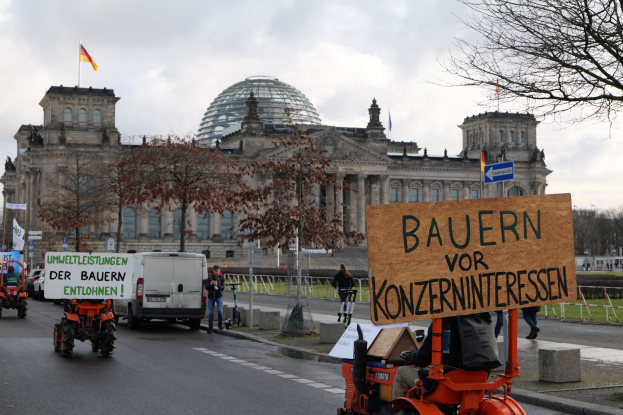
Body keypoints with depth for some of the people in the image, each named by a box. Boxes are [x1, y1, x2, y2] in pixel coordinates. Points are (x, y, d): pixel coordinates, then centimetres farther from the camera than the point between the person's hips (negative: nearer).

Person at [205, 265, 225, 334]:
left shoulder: (221, 278, 1)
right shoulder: (210, 277, 4)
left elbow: (223, 288, -9)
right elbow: (206, 287, -2)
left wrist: (217, 285, -27)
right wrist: (210, 284, -23)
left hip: (219, 297, -1)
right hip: (211, 297, 1)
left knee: (220, 311, -16)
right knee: (211, 313, 2)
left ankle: (220, 324, 5)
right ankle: (210, 328, 10)